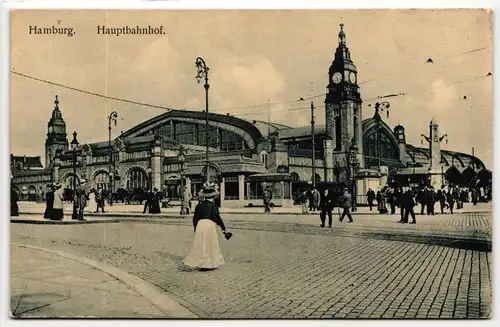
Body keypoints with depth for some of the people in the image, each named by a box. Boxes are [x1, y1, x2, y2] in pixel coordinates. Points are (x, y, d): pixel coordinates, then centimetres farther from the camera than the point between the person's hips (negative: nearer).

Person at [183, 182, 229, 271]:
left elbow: (195, 218, 13)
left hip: (200, 225, 5)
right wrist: (223, 227, 3)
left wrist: (195, 228, 24)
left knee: (200, 245, 11)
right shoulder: (213, 206, -6)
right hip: (210, 225, -4)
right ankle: (210, 264, 7)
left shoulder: (199, 205, 9)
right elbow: (217, 218, -7)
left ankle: (200, 263, 13)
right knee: (211, 245, 5)